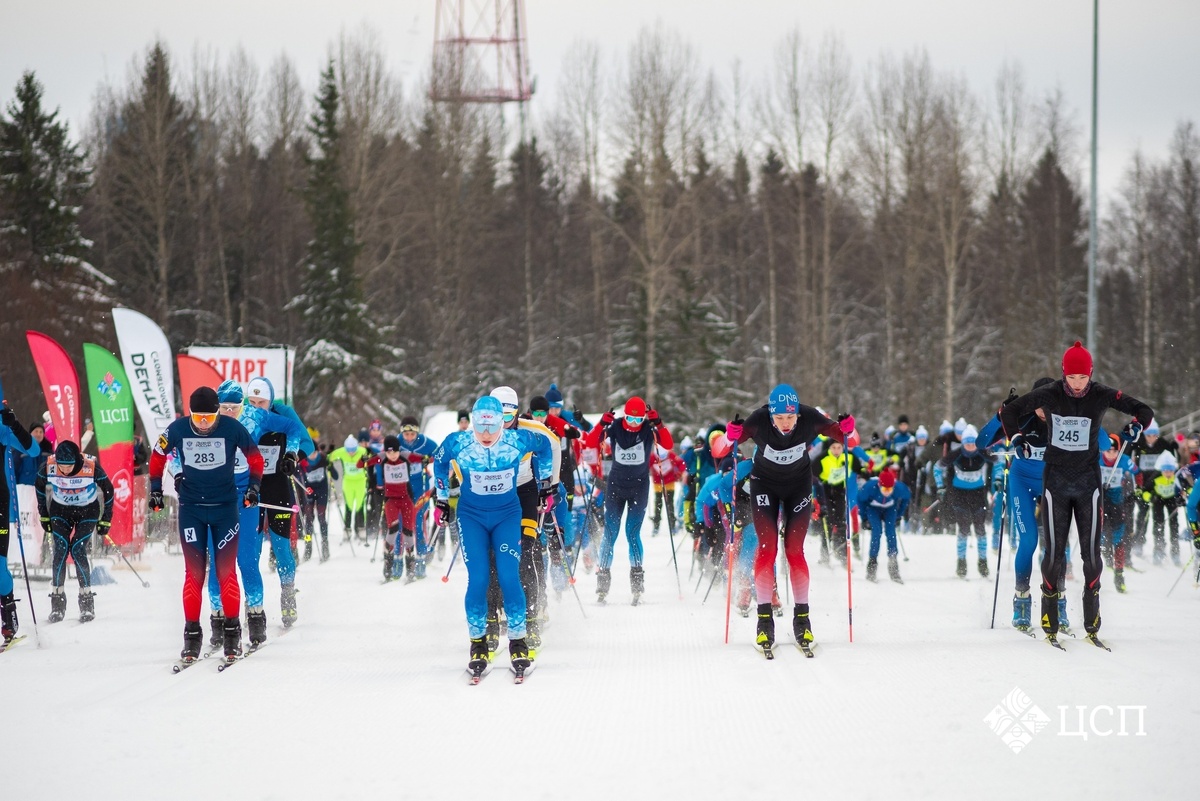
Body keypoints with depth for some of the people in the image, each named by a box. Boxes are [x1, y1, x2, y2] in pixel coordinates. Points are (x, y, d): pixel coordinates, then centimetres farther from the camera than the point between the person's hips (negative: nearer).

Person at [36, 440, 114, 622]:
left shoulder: (92, 467, -28)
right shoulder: (49, 467, -22)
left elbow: (108, 491, -10)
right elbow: (40, 487, 1)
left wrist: (105, 521, -4)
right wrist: (44, 516, 5)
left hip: (88, 511, -2)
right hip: (60, 511, 2)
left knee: (78, 551, -16)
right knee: (61, 550, -12)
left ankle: (86, 601, -5)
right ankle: (57, 600, -5)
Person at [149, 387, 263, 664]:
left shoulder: (232, 428, -10)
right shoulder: (177, 429, -8)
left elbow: (255, 458, 5)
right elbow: (157, 457, 9)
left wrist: (253, 487, -2)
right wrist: (156, 490, 5)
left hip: (225, 507, -1)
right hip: (191, 508, 1)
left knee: (226, 570, -2)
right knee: (194, 572, -2)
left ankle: (232, 632, 6)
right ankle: (192, 634, 3)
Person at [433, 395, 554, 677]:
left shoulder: (519, 440, -15)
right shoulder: (458, 443, -15)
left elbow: (544, 446, 7)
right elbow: (439, 461, 8)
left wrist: (545, 481, 13)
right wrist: (441, 497, 14)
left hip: (507, 516, 0)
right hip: (471, 517, 0)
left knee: (510, 578, -11)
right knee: (477, 580, -9)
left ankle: (518, 641, 1)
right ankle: (478, 643, 4)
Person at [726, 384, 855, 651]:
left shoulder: (809, 419, -26)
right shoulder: (759, 421, -29)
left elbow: (838, 434, -11)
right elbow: (736, 438, -15)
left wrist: (845, 429, -34)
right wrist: (733, 434, -38)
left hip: (799, 485, 0)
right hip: (765, 484, 0)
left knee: (794, 550, -3)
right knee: (767, 548, -9)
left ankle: (802, 617, 6)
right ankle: (764, 619, -6)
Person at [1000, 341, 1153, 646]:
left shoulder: (1102, 396, -5)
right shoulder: (1049, 395, -6)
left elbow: (1144, 411, 1)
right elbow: (1009, 412, 5)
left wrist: (1136, 427, -17)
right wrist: (1016, 439, -5)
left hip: (1088, 481, 1)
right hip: (1056, 480, -1)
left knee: (1091, 550, -1)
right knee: (1054, 550, -2)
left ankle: (1092, 624, 6)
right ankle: (1050, 625, 5)